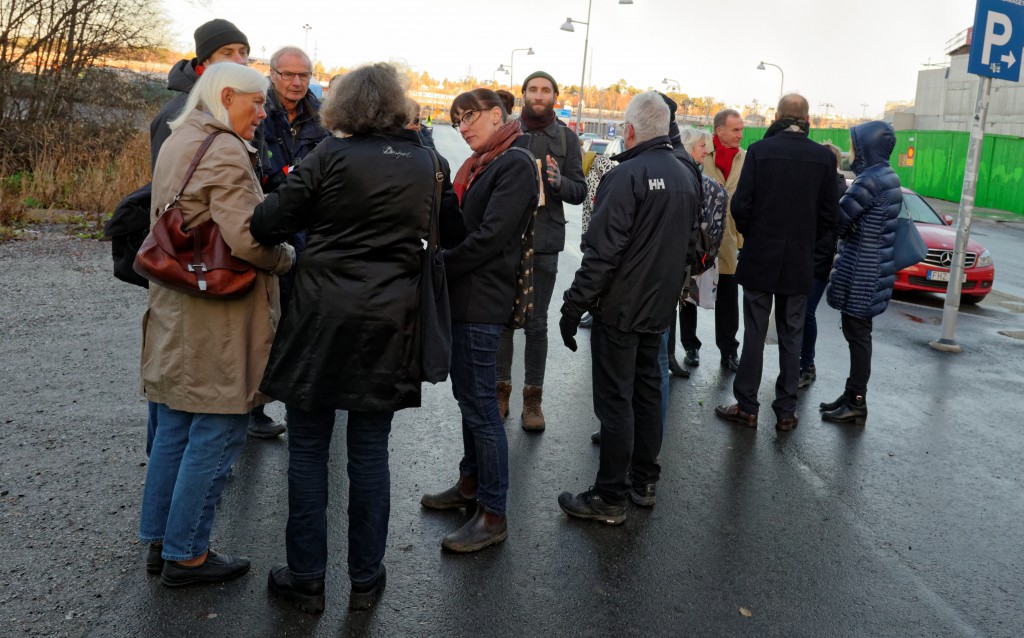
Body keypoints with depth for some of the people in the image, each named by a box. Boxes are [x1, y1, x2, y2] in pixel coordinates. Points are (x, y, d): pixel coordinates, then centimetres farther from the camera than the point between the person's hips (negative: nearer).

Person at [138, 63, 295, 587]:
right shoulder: (226, 151, -17)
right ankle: (186, 555, 13)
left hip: (174, 311, 10)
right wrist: (287, 256, -8)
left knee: (174, 429, 17)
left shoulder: (175, 143, 15)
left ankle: (159, 541, 29)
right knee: (216, 436, 2)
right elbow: (247, 239, -25)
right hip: (219, 317, -10)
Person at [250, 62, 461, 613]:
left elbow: (268, 224, -9)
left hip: (320, 317, -3)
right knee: (370, 452, 12)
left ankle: (306, 578, 19)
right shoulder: (426, 162, 4)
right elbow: (450, 227, 15)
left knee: (308, 450, 9)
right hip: (388, 323, 3)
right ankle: (366, 579, 22)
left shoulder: (330, 155, -7)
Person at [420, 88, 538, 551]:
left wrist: (437, 269, -12)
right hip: (464, 296, 9)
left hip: (481, 301, -9)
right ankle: (471, 483, 34)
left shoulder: (515, 163, -13)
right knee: (469, 396, 18)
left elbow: (490, 237, -20)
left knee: (480, 405, -5)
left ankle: (493, 515, 5)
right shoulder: (480, 163, 15)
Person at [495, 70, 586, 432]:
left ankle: (533, 397, 12)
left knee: (536, 323, 4)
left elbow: (580, 192, 3)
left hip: (543, 241, 0)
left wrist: (559, 182, -17)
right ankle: (501, 388, 17)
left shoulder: (566, 138, 6)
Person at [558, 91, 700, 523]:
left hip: (619, 309, -8)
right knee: (648, 393, 16)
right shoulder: (687, 177, 9)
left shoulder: (626, 176, -17)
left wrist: (573, 308, -16)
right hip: (660, 308, 8)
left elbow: (601, 252, -21)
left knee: (615, 402, -1)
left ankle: (609, 498, 7)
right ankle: (644, 482, 27)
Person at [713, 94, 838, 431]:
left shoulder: (760, 150, -10)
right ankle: (786, 412, 16)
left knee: (754, 334, 7)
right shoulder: (824, 157, -3)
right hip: (800, 264, 2)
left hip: (759, 258, -2)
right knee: (791, 337, 10)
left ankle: (746, 407, 12)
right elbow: (830, 214, 0)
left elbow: (741, 204, -11)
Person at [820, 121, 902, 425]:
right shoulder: (887, 177, 11)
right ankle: (853, 395, 25)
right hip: (869, 268, 10)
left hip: (861, 271, -10)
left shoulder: (870, 180, -19)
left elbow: (838, 220, -18)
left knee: (858, 334, -3)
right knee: (856, 333, 16)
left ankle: (856, 404, 5)